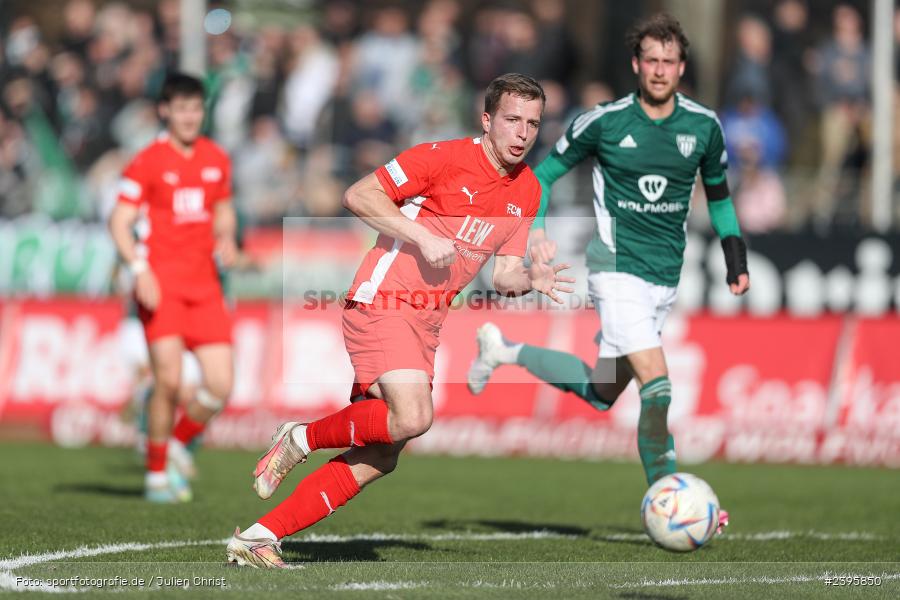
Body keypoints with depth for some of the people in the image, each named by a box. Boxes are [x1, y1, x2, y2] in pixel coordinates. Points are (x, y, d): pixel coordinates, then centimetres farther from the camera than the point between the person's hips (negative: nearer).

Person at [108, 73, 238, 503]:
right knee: (169, 380, -13)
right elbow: (120, 222, -4)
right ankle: (157, 475, 3)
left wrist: (226, 240, 2)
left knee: (220, 386, -4)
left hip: (204, 285, 5)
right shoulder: (147, 162, -4)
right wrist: (139, 270, -18)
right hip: (161, 281, -5)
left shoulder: (216, 159, 11)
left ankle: (178, 444, 23)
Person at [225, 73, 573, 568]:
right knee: (412, 417, -29)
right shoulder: (446, 157, -11)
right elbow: (358, 196, -11)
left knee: (377, 461, 2)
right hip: (383, 302, -8)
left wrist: (531, 280, -8)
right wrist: (423, 237, -20)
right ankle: (302, 438, -4)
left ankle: (258, 537, 8)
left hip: (426, 323, 8)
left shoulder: (527, 192, 10)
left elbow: (502, 272, 14)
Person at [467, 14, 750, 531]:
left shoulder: (704, 126, 1)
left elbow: (718, 194, 17)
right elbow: (545, 172, 3)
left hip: (667, 276, 5)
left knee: (601, 394, 14)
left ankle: (506, 352, 32)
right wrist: (536, 229, -13)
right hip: (618, 270, -5)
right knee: (658, 385, -21)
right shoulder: (605, 121, -9)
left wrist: (737, 260, 10)